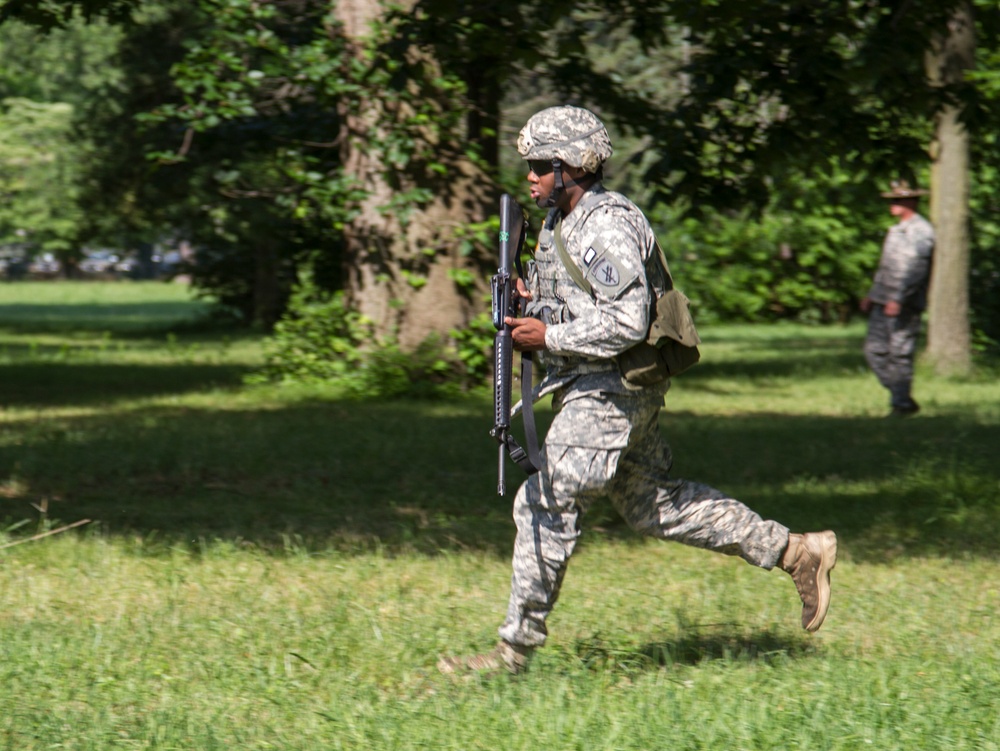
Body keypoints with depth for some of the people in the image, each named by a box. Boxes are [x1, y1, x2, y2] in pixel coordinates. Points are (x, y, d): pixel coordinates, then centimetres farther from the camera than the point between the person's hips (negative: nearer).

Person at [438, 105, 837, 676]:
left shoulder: (609, 228, -18)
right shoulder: (560, 222, 13)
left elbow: (626, 323, -25)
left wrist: (549, 336, -22)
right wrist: (530, 303, 3)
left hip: (611, 392, -11)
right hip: (585, 387, 11)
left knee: (546, 506, -9)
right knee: (656, 505, 15)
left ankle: (517, 647, -4)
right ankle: (797, 553, 20)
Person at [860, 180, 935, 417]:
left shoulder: (921, 231, -9)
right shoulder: (895, 230, 19)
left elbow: (917, 269, -18)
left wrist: (898, 299, -24)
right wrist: (872, 294, 23)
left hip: (904, 304, -9)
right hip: (883, 300, 9)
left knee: (900, 353, -6)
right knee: (875, 350, 6)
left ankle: (901, 405, 2)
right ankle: (902, 398, 13)